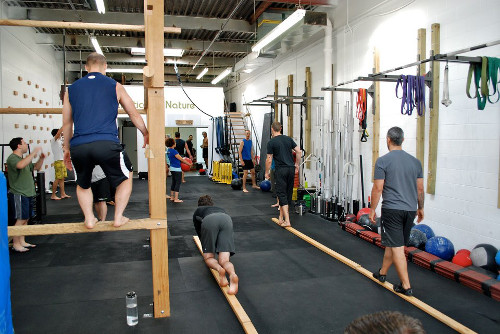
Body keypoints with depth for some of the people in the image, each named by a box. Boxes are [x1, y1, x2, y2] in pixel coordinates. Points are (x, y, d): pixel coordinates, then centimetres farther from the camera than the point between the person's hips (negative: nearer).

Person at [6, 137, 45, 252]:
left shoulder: (24, 158, 18)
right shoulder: (12, 158, -12)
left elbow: (36, 167, 27)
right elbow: (20, 165, -34)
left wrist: (41, 158, 8)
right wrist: (33, 153, -31)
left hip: (28, 194, 9)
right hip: (18, 194, -9)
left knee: (25, 219, 11)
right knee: (20, 219, -7)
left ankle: (22, 241, 18)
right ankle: (16, 244, 1)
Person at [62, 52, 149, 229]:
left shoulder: (71, 89, 18)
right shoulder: (115, 86, 11)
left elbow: (67, 123, 22)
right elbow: (134, 115, 17)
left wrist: (66, 149, 32)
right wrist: (146, 134, 31)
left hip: (78, 146, 3)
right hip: (107, 144, -3)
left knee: (82, 184, 29)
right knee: (126, 176, 21)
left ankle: (89, 219, 23)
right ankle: (118, 218, 19)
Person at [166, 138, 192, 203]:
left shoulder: (168, 150, 6)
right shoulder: (174, 151, -20)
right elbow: (181, 159, -13)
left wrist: (183, 159, 12)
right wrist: (189, 164, -3)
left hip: (172, 168, 9)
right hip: (177, 169, -9)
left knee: (173, 183, 16)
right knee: (178, 183, -4)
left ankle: (172, 197, 23)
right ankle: (176, 199, -5)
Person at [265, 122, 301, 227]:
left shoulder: (271, 142, -5)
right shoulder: (288, 139, 11)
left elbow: (269, 160, -5)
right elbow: (298, 151, 8)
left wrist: (267, 172, 5)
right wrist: (296, 164, 18)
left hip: (280, 170, -5)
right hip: (291, 169, 5)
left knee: (282, 194, -4)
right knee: (288, 193, 12)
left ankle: (287, 221, -12)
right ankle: (281, 216, 22)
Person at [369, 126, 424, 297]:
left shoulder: (383, 161, -9)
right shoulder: (415, 161, 8)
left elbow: (378, 188, -10)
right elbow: (420, 189, 11)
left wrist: (372, 210, -1)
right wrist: (420, 208, 24)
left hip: (392, 209, -6)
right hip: (410, 210, 6)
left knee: (397, 248, -3)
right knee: (392, 243, 19)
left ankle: (406, 286, -2)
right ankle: (382, 273, 35)